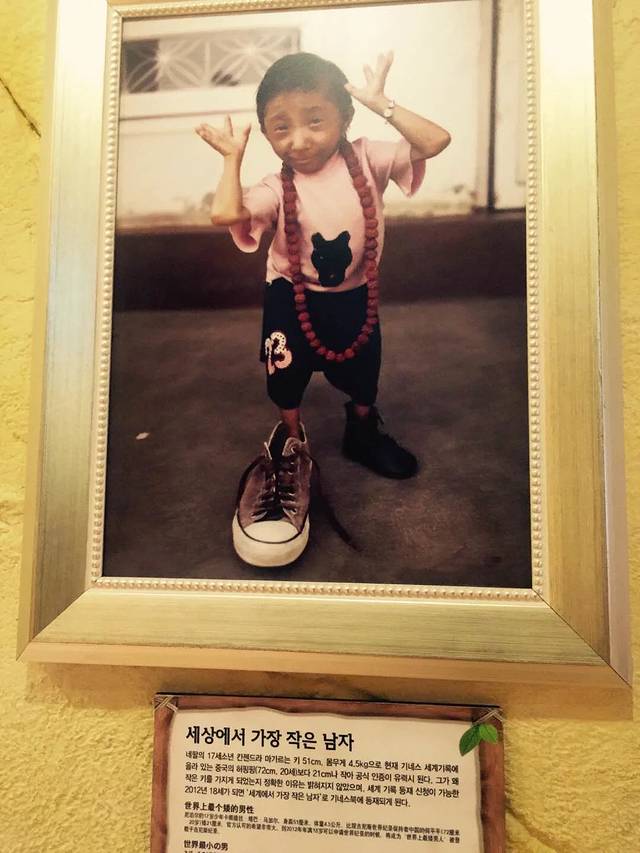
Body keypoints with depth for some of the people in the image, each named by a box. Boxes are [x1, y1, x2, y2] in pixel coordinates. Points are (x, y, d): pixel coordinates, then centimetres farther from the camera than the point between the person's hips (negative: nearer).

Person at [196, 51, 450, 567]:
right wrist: (233, 157, -21)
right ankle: (291, 441, 31)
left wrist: (382, 105, -23)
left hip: (355, 295, 2)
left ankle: (364, 432, 44)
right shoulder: (277, 189, -17)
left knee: (363, 374, 15)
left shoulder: (366, 160, -13)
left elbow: (435, 142, -22)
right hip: (293, 296, -2)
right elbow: (225, 214, -34)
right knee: (286, 371, 4)